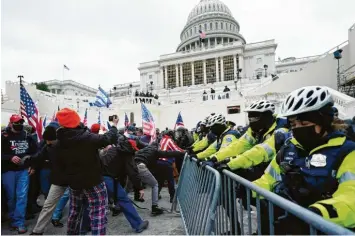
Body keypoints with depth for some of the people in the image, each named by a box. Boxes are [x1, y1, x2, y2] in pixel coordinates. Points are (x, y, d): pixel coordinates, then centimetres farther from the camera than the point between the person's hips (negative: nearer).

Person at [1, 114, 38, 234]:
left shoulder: (27, 136, 3)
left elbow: (35, 151, 11)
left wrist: (33, 166, 5)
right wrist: (10, 158, -22)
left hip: (24, 170, 1)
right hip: (8, 171, -1)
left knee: (22, 196, -1)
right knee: (11, 197, 11)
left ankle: (19, 222, 7)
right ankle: (13, 220, 30)